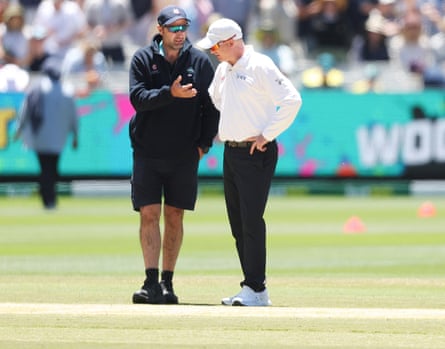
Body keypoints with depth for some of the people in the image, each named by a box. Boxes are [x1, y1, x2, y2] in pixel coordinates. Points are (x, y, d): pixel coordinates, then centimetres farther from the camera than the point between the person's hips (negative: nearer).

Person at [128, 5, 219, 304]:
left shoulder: (200, 61, 3)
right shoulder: (143, 59, 0)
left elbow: (212, 105, 7)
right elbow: (138, 98, -13)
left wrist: (204, 143, -2)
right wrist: (171, 93, -28)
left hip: (184, 155, 1)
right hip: (147, 152, -1)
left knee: (175, 218, 4)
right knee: (149, 214, -7)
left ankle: (167, 283, 9)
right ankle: (152, 283, -9)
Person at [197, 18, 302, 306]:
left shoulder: (260, 66, -12)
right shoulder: (223, 69, 14)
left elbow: (292, 99, -19)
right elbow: (214, 100, 34)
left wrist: (267, 135, -17)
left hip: (256, 153, -9)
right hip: (231, 152, 9)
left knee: (252, 220, -12)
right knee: (238, 224, 8)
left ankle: (256, 289, -10)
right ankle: (253, 289, 13)